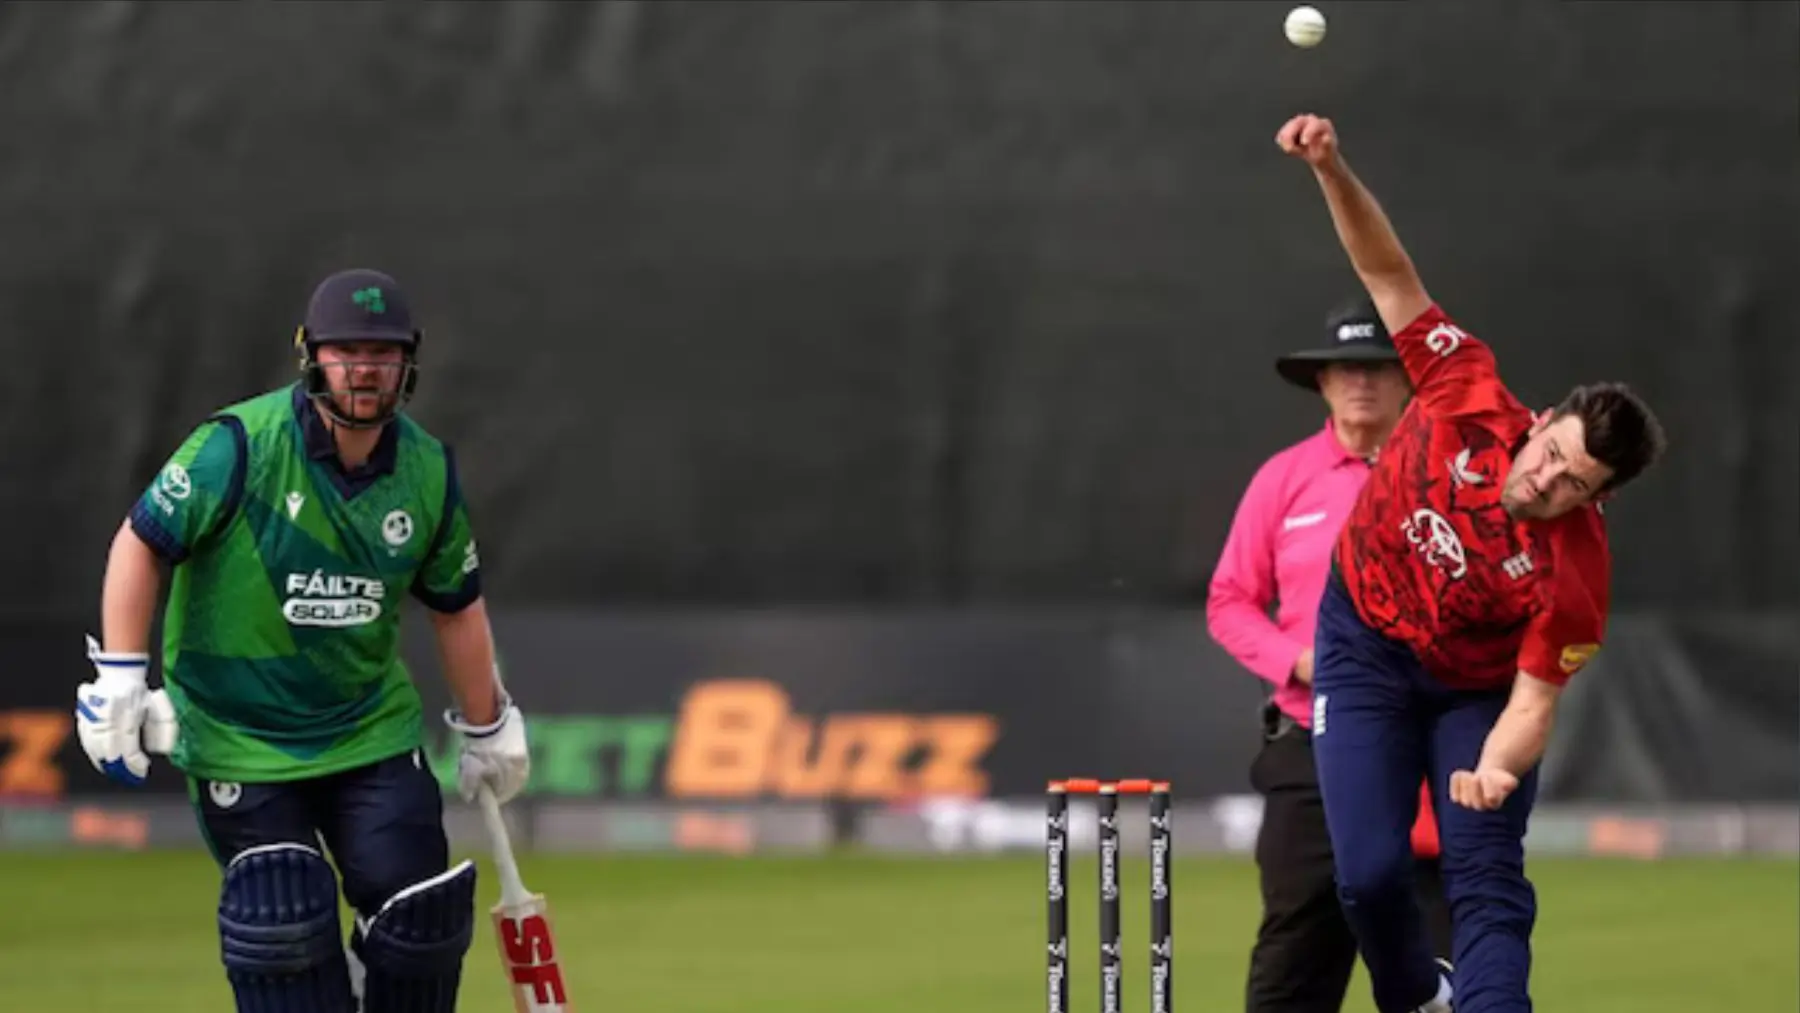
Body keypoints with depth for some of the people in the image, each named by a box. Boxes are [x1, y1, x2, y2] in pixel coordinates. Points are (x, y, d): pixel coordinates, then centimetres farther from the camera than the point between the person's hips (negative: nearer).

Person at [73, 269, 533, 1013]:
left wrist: (487, 730, 19)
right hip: (237, 735, -4)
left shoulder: (429, 471, -3)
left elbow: (456, 607, 11)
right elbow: (142, 543, -11)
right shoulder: (239, 446, -18)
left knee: (420, 915, -3)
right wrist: (119, 680, -17)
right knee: (284, 924, -9)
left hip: (372, 731, 4)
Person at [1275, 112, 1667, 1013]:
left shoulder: (1576, 575, -29)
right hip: (1366, 648, 1)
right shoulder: (1471, 403, -24)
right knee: (1369, 871, -7)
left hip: (1476, 686, -1)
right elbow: (1390, 276, -18)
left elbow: (1532, 703, -25)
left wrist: (1495, 771, -46)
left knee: (1489, 881, -14)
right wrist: (1332, 171, -31)